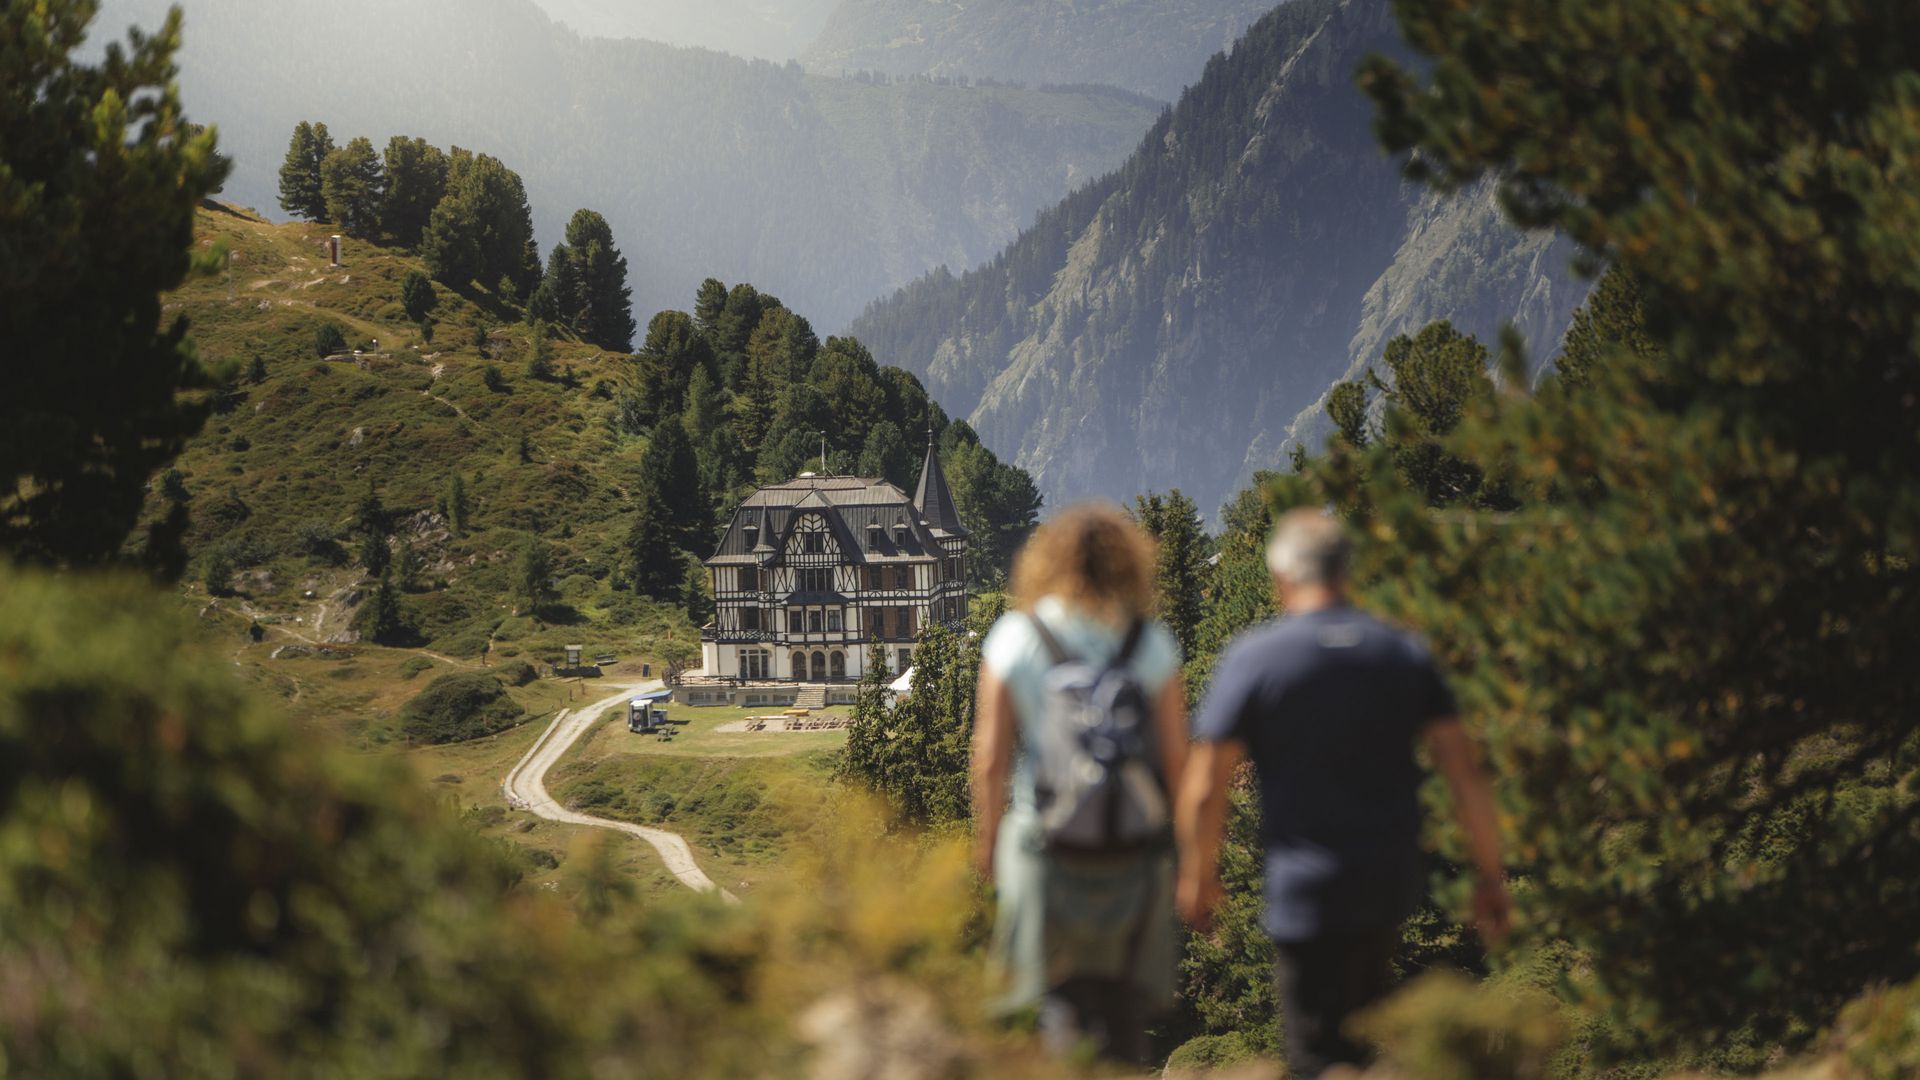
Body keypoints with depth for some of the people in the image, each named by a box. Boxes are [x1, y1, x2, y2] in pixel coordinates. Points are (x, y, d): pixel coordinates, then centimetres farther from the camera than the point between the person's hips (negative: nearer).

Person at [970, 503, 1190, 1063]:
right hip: (1136, 851, 1)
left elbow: (990, 757, -5)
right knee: (1125, 1009, 14)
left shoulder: (1012, 639, -5)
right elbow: (1176, 756, -5)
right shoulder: (1152, 644, -5)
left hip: (1046, 850, -1)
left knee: (1061, 997, 8)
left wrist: (987, 838, 8)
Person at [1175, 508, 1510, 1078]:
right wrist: (1490, 876, 7)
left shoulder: (1253, 658, -8)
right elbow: (1465, 773, 0)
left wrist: (1197, 876, 7)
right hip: (1393, 883, 5)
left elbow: (1204, 790, -8)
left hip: (1308, 895, -5)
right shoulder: (1404, 652, 4)